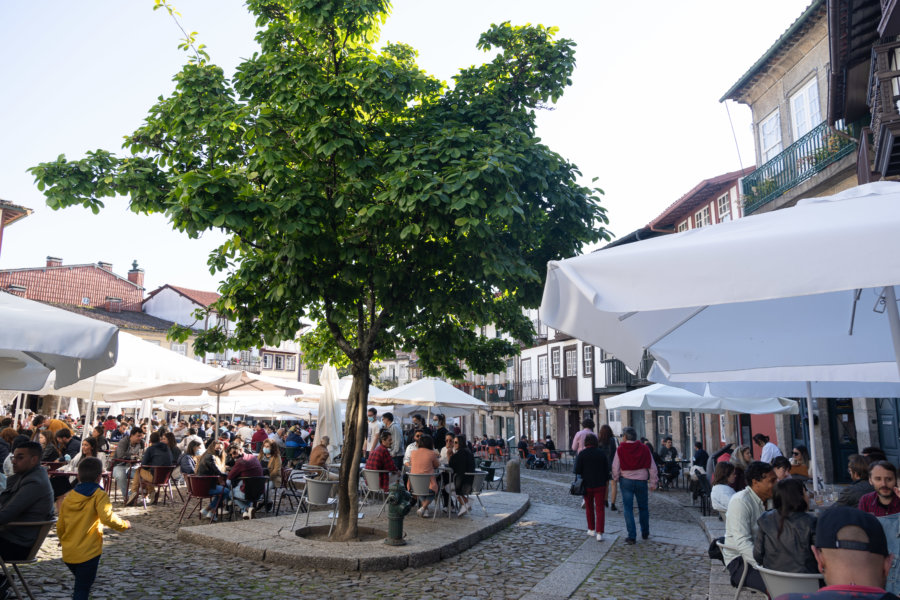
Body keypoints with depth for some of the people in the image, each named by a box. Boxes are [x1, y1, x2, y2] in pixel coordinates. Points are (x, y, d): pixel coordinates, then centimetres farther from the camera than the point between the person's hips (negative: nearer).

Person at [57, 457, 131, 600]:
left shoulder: (68, 497, 7)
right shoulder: (99, 495, -11)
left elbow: (60, 525, 14)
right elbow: (107, 517, -24)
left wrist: (62, 539, 34)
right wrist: (124, 525, -7)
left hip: (68, 553, 6)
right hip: (88, 553, -6)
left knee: (81, 582, 27)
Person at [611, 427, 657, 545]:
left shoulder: (620, 449, -8)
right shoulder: (644, 449, -2)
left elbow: (615, 467, -7)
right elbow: (652, 467, 0)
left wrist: (616, 479, 10)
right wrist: (653, 482, 9)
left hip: (626, 481, -2)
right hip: (642, 481, 3)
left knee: (628, 508, 3)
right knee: (643, 507, 18)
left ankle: (632, 536, -1)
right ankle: (645, 533, 29)